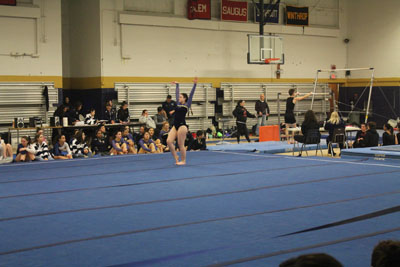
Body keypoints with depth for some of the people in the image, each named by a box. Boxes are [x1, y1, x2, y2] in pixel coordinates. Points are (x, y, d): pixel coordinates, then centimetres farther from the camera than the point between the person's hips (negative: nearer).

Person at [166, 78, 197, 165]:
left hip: (182, 125, -6)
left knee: (181, 144, -3)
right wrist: (177, 85, 36)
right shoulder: (178, 104, 16)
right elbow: (177, 93, 27)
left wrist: (195, 84, -9)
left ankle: (183, 161, 9)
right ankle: (176, 157, 8)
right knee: (169, 141, -6)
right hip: (175, 125, 6)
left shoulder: (187, 105, 0)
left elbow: (191, 94, -5)